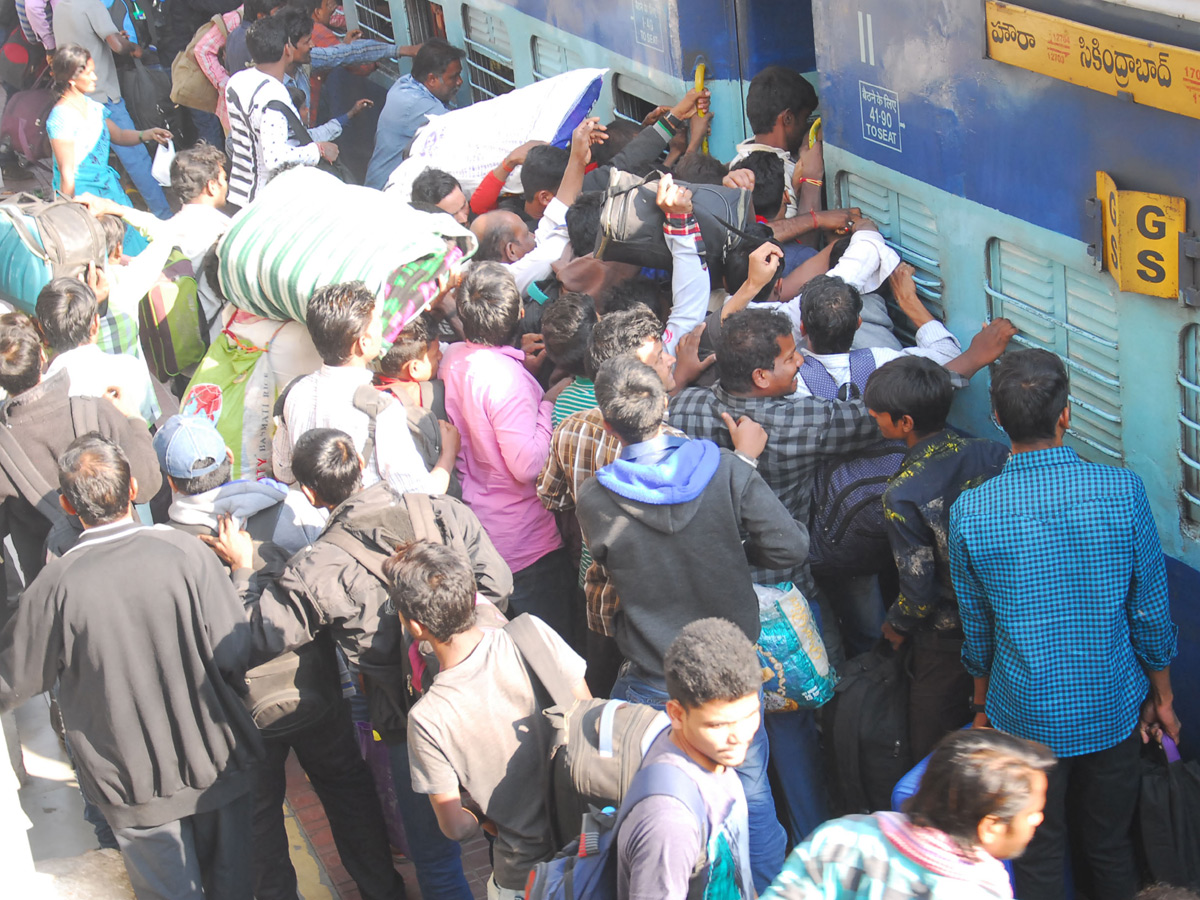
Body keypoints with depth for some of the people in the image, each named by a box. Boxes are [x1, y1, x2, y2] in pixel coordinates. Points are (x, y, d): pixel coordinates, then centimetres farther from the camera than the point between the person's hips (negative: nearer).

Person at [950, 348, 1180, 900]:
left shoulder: (969, 512, -15)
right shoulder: (1123, 492, -16)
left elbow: (976, 628, -2)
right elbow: (1151, 613, -6)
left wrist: (982, 706, 15)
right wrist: (1162, 696, 10)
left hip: (1026, 716, -1)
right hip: (1112, 709, 1)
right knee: (1110, 847, 20)